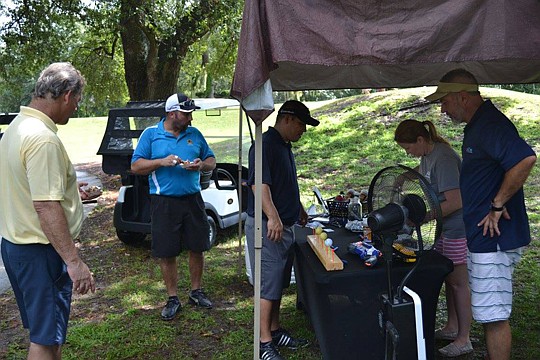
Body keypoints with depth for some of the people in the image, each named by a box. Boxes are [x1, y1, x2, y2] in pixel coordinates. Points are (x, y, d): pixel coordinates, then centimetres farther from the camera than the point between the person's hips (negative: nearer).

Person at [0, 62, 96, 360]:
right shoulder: (43, 139, -23)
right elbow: (46, 207, -28)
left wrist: (64, 187, 34)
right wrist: (74, 261, -26)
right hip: (40, 251, -10)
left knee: (45, 327, 23)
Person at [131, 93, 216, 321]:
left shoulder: (194, 134, 9)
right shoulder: (150, 135, 0)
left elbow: (211, 161, 13)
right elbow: (136, 166, -4)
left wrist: (201, 165, -10)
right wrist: (162, 161, -17)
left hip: (193, 199, 3)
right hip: (164, 202, -3)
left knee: (197, 248, 10)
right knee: (167, 254, 4)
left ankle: (196, 292, 29)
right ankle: (173, 299, 19)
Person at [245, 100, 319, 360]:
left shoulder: (284, 146, 15)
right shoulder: (265, 145, -17)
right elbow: (259, 184, -27)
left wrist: (299, 209, 33)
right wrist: (273, 217, -36)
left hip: (284, 226, 10)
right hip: (267, 227, -10)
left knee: (279, 283, 17)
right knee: (268, 285, -3)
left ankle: (275, 331, 30)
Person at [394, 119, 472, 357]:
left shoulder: (443, 158, -24)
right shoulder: (428, 155, 6)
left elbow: (455, 202, -27)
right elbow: (421, 171, 30)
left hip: (458, 228, -9)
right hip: (446, 227, 9)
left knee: (458, 282, 0)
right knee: (448, 277, 18)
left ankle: (463, 340, 14)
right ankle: (452, 328, 33)